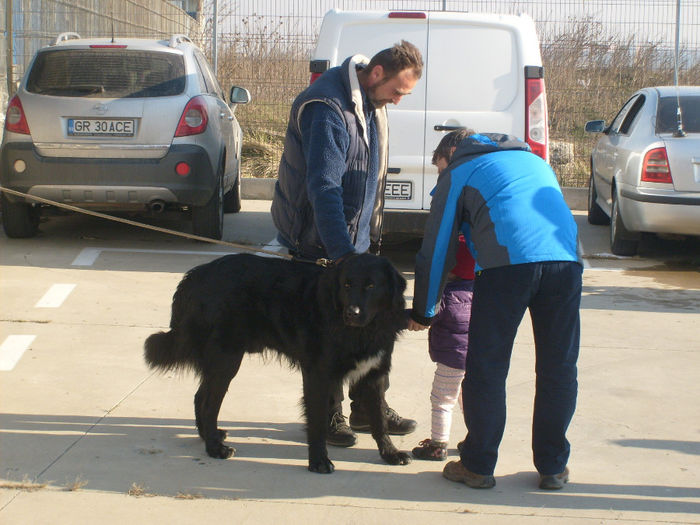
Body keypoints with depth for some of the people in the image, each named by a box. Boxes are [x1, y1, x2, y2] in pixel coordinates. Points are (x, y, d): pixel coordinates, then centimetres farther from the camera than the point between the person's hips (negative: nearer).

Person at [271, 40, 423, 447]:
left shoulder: (372, 102, 7)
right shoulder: (327, 108, -24)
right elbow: (324, 186, -30)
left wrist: (369, 234, 19)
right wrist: (343, 254, -35)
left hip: (356, 238, 8)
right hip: (320, 242, -8)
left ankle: (369, 407, 24)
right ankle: (328, 415, 13)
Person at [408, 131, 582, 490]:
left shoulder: (457, 174, 22)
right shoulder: (535, 161, 36)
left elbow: (436, 251, 21)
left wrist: (422, 313, 32)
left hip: (508, 260, -4)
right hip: (566, 258, 4)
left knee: (487, 369, 7)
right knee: (558, 369, 13)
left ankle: (478, 466, 14)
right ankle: (553, 467, 21)